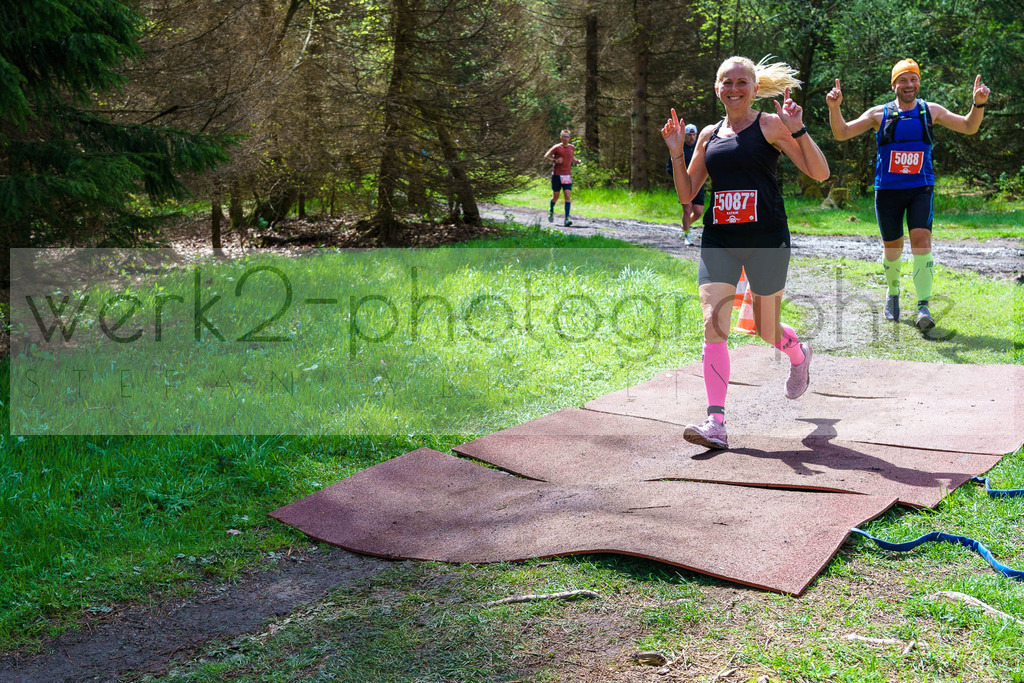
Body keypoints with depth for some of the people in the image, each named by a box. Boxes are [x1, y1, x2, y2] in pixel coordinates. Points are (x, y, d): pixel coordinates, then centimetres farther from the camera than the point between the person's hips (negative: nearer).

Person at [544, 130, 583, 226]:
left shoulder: (572, 148, 9)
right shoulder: (556, 147, -5)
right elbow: (546, 156, 0)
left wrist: (577, 161, 7)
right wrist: (555, 160, -16)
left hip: (567, 175, 3)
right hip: (556, 175, -3)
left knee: (568, 196, -11)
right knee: (556, 196, 8)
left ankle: (566, 219, -13)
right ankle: (551, 210, 41)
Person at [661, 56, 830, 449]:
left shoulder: (770, 126, 0)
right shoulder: (709, 134, 13)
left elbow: (820, 173, -5)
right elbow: (686, 194, 15)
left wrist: (798, 129, -16)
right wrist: (676, 152, 3)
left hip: (766, 239, -3)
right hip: (718, 240, 3)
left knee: (766, 331, 9)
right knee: (713, 326, -12)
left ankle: (799, 354, 46)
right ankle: (716, 423, -12)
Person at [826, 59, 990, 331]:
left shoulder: (930, 111, 7)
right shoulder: (879, 114, 3)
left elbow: (969, 127, 10)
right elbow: (842, 133, -1)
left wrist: (978, 104, -9)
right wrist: (834, 108, -18)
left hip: (921, 188, 0)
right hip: (888, 190, 0)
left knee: (921, 241, -17)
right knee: (892, 248, 7)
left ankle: (923, 307, -19)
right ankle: (892, 293, 35)